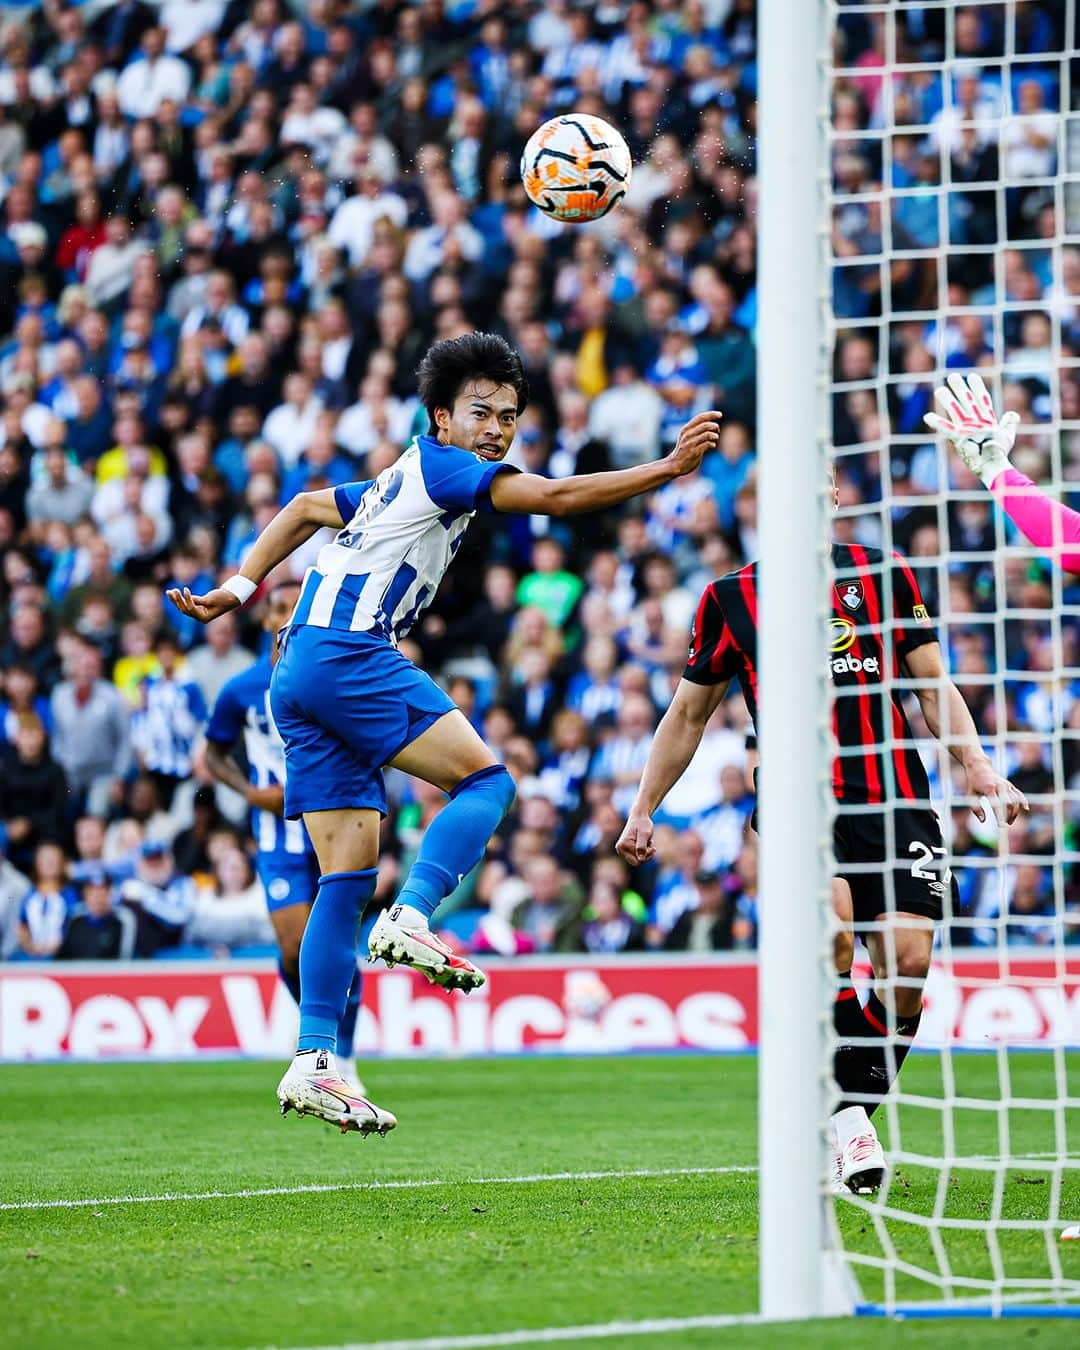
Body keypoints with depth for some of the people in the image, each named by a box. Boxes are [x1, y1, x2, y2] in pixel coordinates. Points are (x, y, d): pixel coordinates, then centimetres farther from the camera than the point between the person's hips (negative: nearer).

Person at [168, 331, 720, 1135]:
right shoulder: (436, 465, -2)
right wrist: (667, 469, -11)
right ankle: (411, 919, -25)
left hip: (301, 673, 9)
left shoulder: (406, 482, 25)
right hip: (346, 652, -9)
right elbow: (554, 497, -12)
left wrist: (240, 588, 29)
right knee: (484, 778, -8)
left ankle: (315, 1062, -2)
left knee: (349, 869, 4)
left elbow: (308, 508, 35)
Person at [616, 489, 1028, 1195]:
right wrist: (642, 811, 20)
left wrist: (976, 764, 0)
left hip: (891, 796, 1)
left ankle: (852, 1113, 9)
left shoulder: (883, 574, 12)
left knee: (907, 964, -14)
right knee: (831, 925, -29)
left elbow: (934, 683, 15)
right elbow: (689, 713, 22)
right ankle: (846, 1120, -19)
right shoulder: (729, 599, 12)